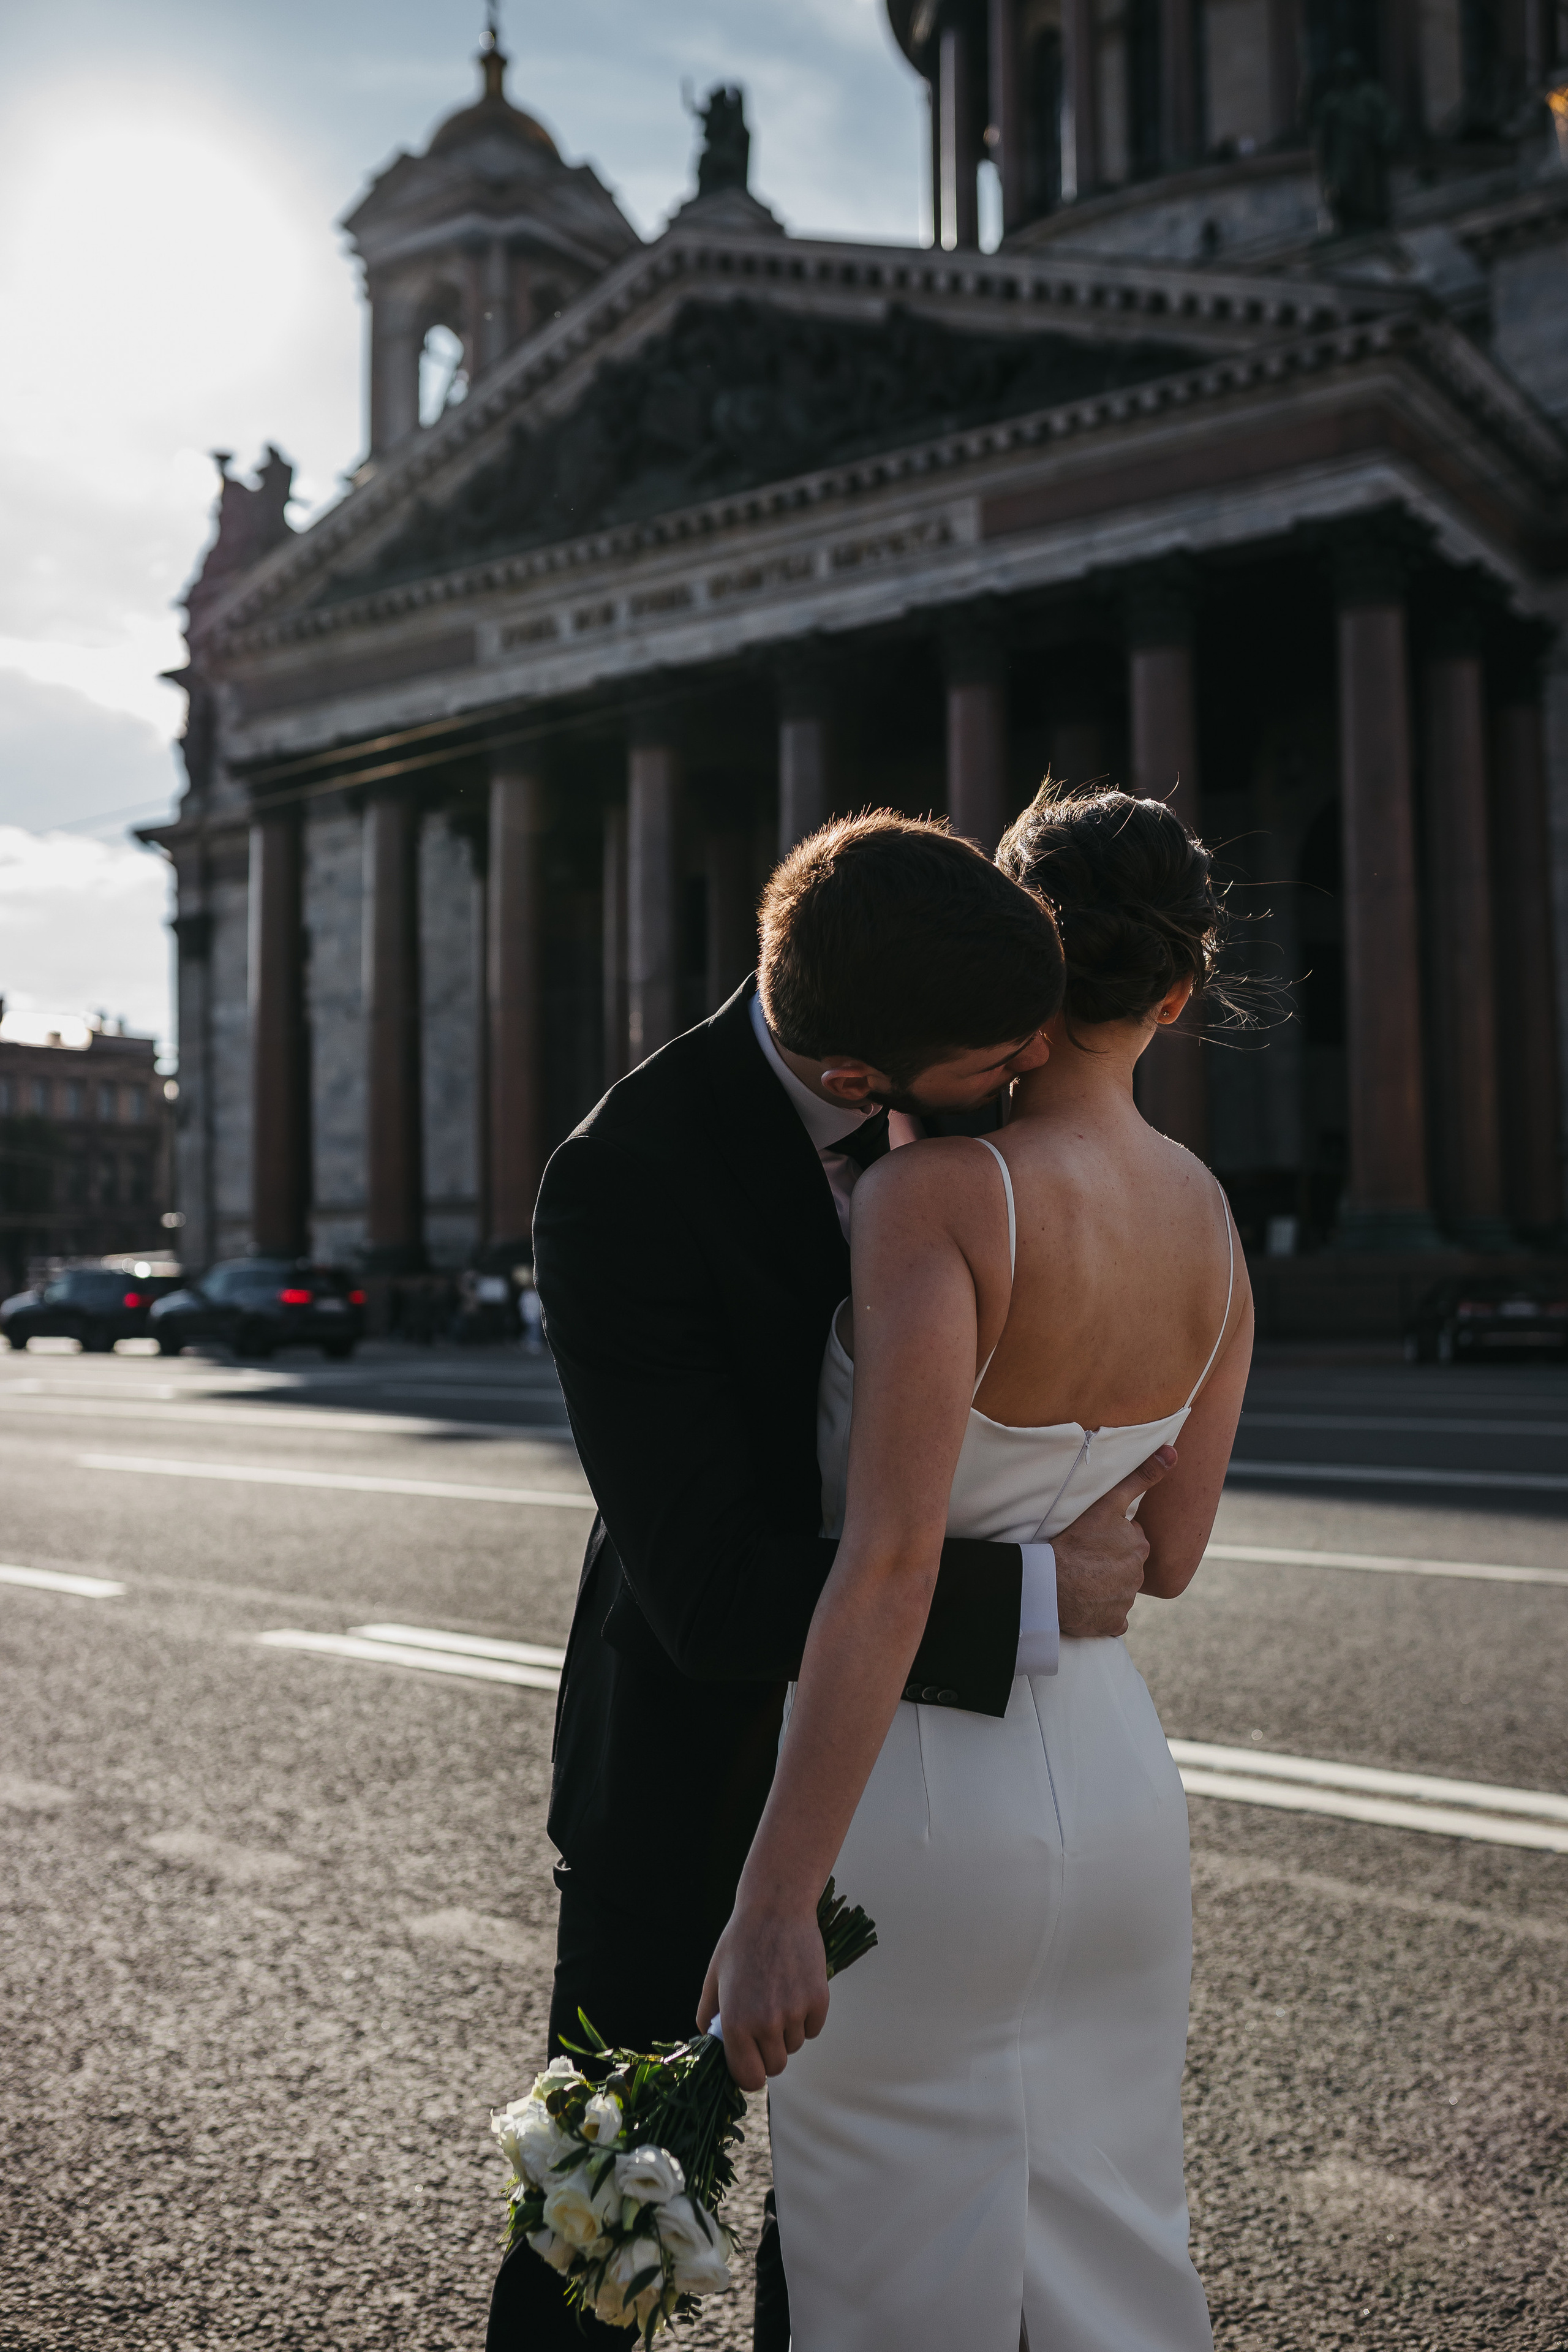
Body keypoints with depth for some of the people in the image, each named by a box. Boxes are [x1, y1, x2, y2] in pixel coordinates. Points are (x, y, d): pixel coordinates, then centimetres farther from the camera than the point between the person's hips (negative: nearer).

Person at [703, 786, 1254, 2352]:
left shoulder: (936, 1194, -20)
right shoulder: (1212, 1223, 1)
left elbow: (889, 1563, -28)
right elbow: (1167, 1559, 7)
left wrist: (771, 1904, -26)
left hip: (923, 1786, -6)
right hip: (1117, 1768, 6)